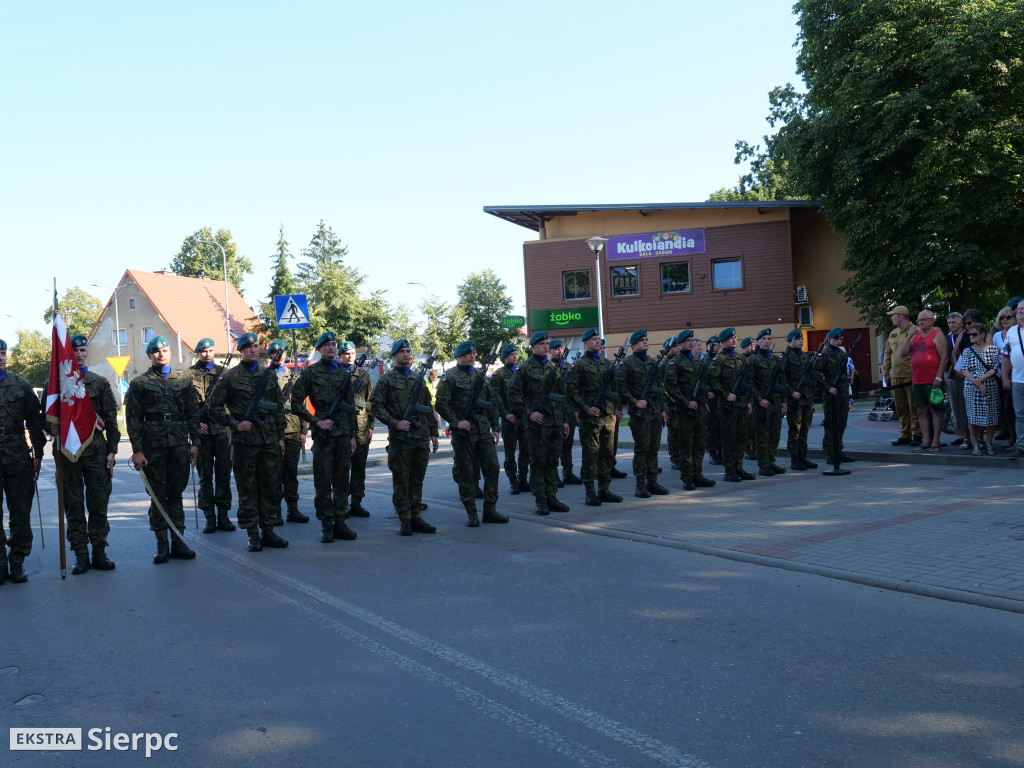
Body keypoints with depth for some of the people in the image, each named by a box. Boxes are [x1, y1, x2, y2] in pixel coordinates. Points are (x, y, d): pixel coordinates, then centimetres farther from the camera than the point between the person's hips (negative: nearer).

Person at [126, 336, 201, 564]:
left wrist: (195, 442, 4)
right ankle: (162, 544, 8)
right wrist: (137, 450, -6)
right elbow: (133, 419, 1)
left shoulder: (184, 380, 12)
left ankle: (178, 541, 12)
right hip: (153, 447, -2)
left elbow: (193, 414, 12)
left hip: (179, 445, 2)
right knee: (158, 495, 2)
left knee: (176, 493, 7)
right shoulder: (139, 383, 5)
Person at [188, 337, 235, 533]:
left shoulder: (223, 372, 11)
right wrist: (196, 422, -10)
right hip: (202, 429, -1)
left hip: (223, 428, 2)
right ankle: (209, 516, 9)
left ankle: (223, 515, 10)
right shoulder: (190, 374, 5)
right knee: (205, 475, 3)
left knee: (224, 473, 3)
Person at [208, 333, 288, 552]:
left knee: (270, 486, 7)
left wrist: (281, 436, 11)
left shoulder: (270, 374, 11)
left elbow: (279, 408, 15)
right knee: (247, 489, 1)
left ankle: (268, 531, 17)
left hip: (270, 440, 4)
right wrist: (235, 424, -8)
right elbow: (214, 407, 2)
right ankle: (253, 535, 8)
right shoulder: (231, 377, 0)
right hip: (244, 441, -4)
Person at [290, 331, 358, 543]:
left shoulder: (344, 373, 12)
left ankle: (340, 522, 14)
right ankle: (326, 524, 8)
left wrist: (353, 434, 10)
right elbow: (296, 404, -1)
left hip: (343, 433, 4)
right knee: (323, 481, 0)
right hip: (323, 434, -4)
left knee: (342, 480, 7)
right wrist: (316, 421, -8)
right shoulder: (310, 372, 0)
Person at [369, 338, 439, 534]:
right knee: (401, 481, 1)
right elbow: (376, 406, -4)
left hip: (421, 438, 4)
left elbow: (428, 407, 18)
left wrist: (433, 432, 13)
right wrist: (395, 423, -13)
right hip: (400, 438, -4)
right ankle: (405, 520, 7)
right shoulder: (387, 379, 1)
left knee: (417, 480, 9)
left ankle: (416, 518, 16)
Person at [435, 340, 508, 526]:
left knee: (492, 468, 3)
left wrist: (496, 427, 11)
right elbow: (441, 405, -9)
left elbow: (493, 402, 17)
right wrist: (456, 422, -15)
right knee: (467, 474, 2)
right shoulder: (450, 377, -4)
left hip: (484, 431, 5)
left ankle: (490, 511, 12)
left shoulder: (480, 375, 14)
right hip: (463, 433, -5)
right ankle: (471, 513, 11)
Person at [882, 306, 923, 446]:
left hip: (911, 376, -7)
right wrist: (885, 371, 17)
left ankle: (917, 435, 6)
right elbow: (888, 354, 21)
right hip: (895, 377, 7)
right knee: (900, 408, 10)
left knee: (913, 408, -2)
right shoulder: (893, 333, 16)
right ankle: (905, 436, 17)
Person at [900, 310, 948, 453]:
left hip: (932, 381, -7)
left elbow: (944, 357, -9)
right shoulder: (915, 336, 17)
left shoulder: (937, 335, -2)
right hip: (917, 381, 7)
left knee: (935, 410, -2)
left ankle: (935, 442, 0)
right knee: (921, 411, 6)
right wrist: (909, 337, 1)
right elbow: (903, 353, 12)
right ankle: (926, 442, 10)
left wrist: (938, 378, -15)